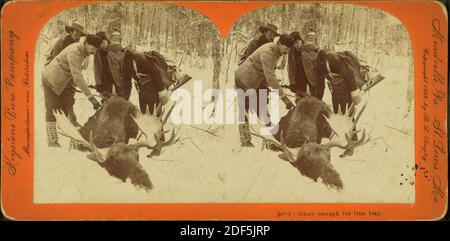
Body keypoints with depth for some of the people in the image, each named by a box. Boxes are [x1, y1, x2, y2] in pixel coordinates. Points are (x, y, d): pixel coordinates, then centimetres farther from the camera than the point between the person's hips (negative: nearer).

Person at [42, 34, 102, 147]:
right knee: (52, 110, -6)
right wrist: (91, 97, -38)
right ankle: (52, 141, -3)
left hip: (61, 81, 9)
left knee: (64, 108, 10)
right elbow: (78, 77, -37)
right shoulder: (74, 52, -31)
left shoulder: (83, 51, -1)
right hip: (51, 79, -9)